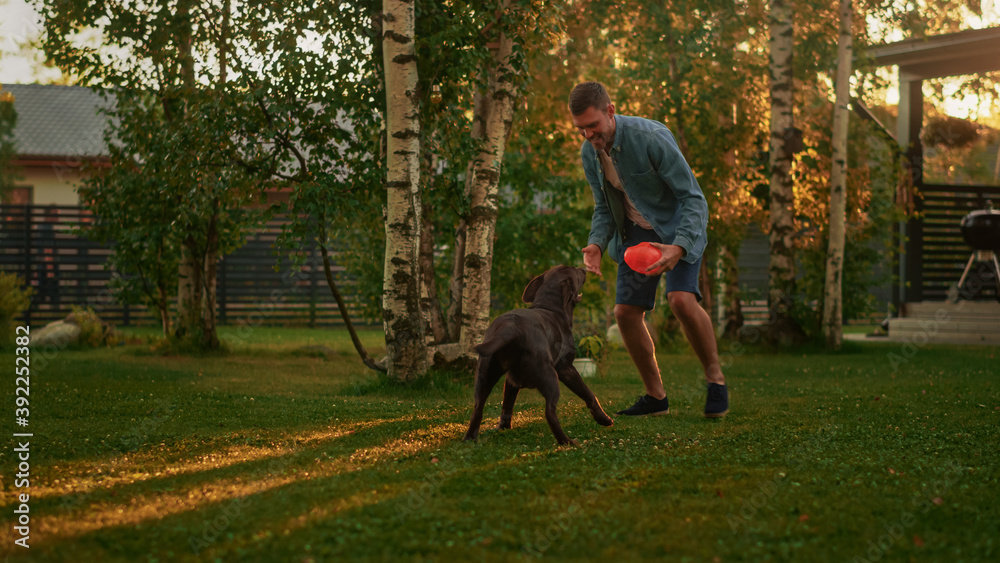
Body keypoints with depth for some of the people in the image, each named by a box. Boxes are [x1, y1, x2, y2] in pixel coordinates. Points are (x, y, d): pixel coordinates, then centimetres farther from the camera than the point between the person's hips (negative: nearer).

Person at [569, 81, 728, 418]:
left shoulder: (651, 138, -28)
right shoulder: (589, 153, -7)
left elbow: (693, 198, -25)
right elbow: (604, 208, 7)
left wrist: (678, 248, -39)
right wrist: (597, 244, -14)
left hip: (679, 227, -6)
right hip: (636, 233, 6)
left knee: (682, 299, -28)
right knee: (626, 312, -4)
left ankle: (715, 378, -9)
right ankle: (655, 396, 11)